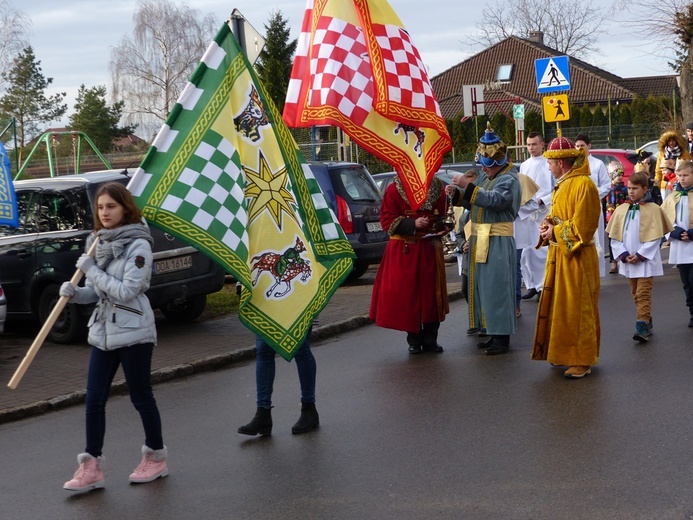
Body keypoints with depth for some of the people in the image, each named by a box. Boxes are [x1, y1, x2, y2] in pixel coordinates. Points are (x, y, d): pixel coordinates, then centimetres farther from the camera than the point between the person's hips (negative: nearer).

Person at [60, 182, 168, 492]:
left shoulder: (138, 245, -12)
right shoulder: (99, 243, 10)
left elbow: (125, 291, -19)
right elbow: (98, 292, 14)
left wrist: (91, 270, -14)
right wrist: (75, 292, -6)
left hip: (133, 331, -7)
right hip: (103, 331, 7)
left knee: (141, 397, 6)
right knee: (94, 400, 3)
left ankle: (156, 458, 23)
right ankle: (90, 468, 8)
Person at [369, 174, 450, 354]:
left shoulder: (437, 188, 6)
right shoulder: (394, 190, -6)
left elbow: (443, 216, 19)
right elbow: (387, 220, -8)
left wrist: (442, 227, -3)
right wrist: (412, 224, -19)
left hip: (430, 249, 3)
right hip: (404, 251, -3)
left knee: (432, 294, 5)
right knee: (407, 294, -2)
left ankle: (430, 340, 14)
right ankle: (414, 340, 10)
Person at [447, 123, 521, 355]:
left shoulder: (509, 180, -10)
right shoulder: (485, 176, 16)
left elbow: (494, 200, -26)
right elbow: (474, 203, 21)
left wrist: (468, 186, -28)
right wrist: (457, 194, 2)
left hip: (498, 242, -9)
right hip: (480, 239, 9)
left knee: (497, 288, -7)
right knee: (483, 286, 11)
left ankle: (502, 337, -2)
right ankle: (494, 333, 18)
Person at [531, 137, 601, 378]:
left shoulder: (583, 184, -16)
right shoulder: (563, 184, 13)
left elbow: (581, 227, -20)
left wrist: (555, 232, -12)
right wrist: (548, 225, 2)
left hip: (576, 258, -9)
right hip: (558, 255, 9)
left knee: (577, 309, -4)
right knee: (559, 306, 14)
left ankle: (582, 361, 3)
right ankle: (565, 353, 24)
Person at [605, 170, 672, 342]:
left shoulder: (653, 209, -7)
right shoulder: (621, 210, 4)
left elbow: (655, 237, -9)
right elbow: (614, 236, 4)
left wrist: (640, 255, -15)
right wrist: (623, 254, -8)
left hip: (646, 260, -5)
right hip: (627, 260, 5)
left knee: (643, 293, -9)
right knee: (636, 294, 12)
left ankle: (642, 327, -12)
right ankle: (647, 322, 25)